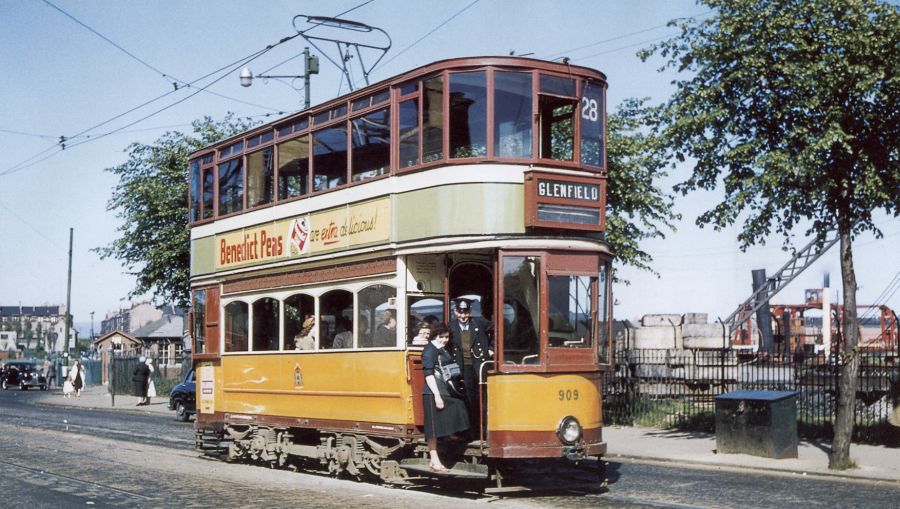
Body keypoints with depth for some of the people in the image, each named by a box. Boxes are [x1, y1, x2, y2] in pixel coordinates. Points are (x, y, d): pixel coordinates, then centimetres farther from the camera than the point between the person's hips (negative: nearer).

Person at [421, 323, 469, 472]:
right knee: (434, 426, -5)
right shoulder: (429, 350, -10)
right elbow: (428, 374, -17)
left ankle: (434, 459, 15)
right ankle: (434, 461, -2)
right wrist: (437, 395, -22)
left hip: (445, 392, 9)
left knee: (439, 426, 10)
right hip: (433, 393, -9)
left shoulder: (443, 350, 17)